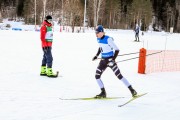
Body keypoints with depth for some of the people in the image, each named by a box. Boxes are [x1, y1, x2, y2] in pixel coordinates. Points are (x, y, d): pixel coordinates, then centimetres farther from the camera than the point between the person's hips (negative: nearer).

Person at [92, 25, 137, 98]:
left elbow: (117, 50, -19)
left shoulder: (108, 39, -20)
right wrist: (96, 55, 18)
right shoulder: (98, 39, 3)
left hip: (110, 60, -7)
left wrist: (113, 59, -28)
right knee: (97, 76, -1)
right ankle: (103, 93, 11)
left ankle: (132, 90, 2)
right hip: (103, 60, 7)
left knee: (119, 76, -7)